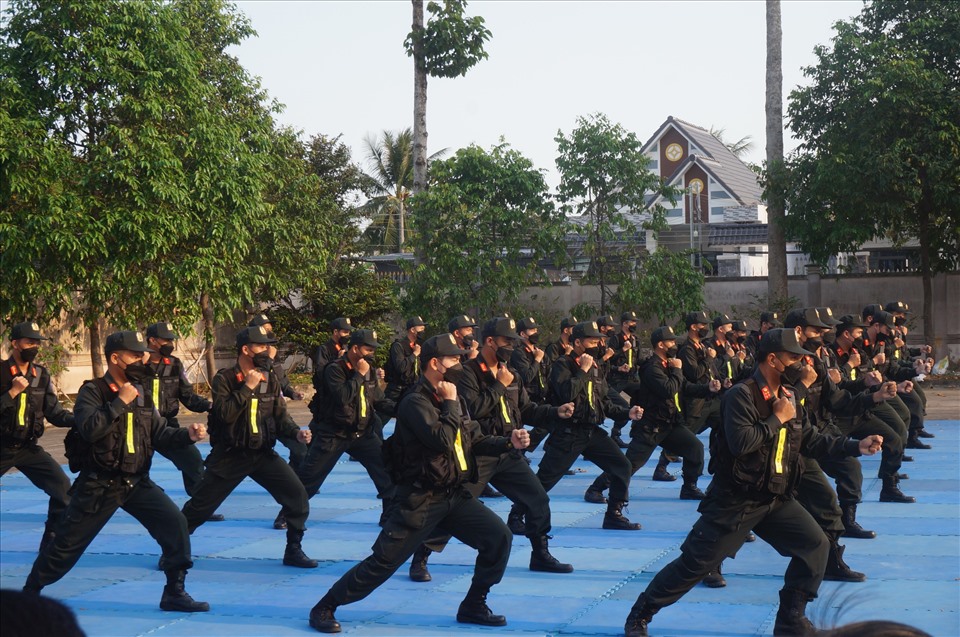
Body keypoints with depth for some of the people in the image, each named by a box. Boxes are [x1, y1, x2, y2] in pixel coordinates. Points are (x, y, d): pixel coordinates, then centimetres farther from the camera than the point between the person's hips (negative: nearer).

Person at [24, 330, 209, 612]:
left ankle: (174, 593, 4)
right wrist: (120, 402, -24)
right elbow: (89, 429, -27)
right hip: (98, 486, -5)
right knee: (67, 543, 4)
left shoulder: (141, 393, 6)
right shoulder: (92, 392, -11)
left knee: (175, 524, -8)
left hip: (137, 483, 5)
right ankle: (30, 592, 25)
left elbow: (159, 432, 10)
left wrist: (187, 434, -7)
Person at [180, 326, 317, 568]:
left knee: (297, 494, -9)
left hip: (263, 453, 4)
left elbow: (281, 416, 5)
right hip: (230, 455, -4)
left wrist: (296, 432, -13)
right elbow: (225, 414, -23)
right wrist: (247, 387, -23)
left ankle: (293, 550, 6)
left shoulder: (270, 380, 3)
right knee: (200, 505, 1)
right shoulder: (224, 378, -10)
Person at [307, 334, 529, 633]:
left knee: (499, 536, -6)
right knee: (383, 562, -7)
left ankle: (473, 607, 9)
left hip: (455, 496, 7)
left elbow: (476, 440, 13)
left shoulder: (449, 398, 10)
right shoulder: (415, 402, -15)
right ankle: (324, 608, 9)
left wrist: (509, 442, -2)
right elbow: (443, 442, -27)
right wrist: (451, 404, -15)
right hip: (420, 501, -7)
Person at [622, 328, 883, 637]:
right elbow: (740, 443, -30)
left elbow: (810, 439, 14)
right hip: (735, 501, -7)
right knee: (694, 563, -3)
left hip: (775, 499, 7)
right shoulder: (741, 395, -18)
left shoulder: (789, 396, 7)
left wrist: (856, 446, 7)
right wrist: (778, 419, -20)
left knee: (815, 545, -3)